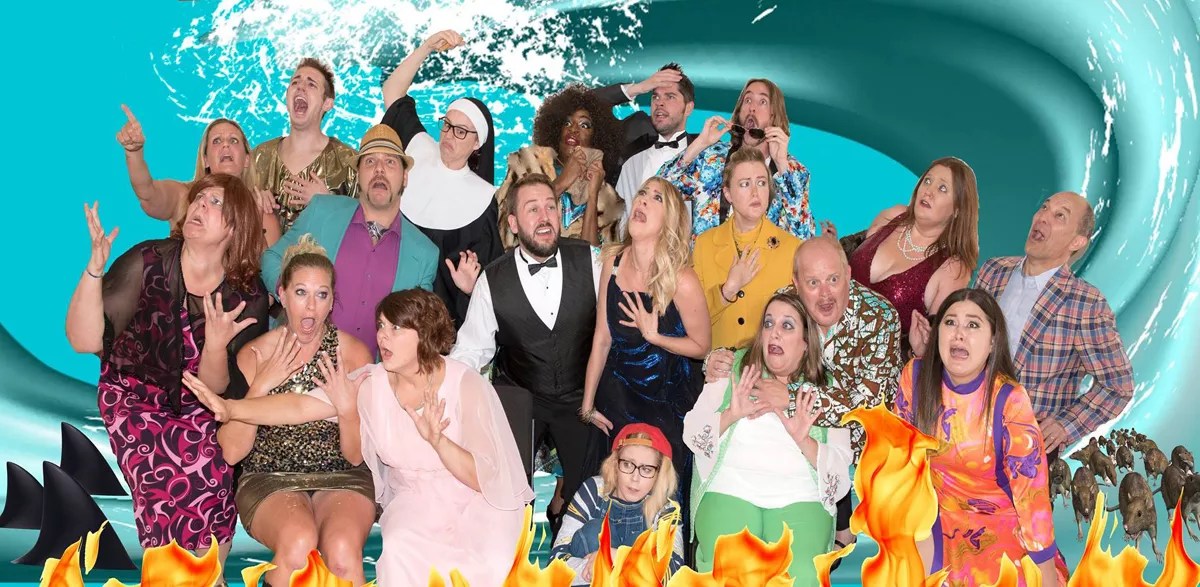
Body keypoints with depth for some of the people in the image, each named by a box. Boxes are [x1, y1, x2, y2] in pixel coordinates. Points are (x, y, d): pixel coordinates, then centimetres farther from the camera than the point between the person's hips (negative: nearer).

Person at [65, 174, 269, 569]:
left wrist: (217, 345, -30)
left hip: (197, 408, 2)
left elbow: (216, 389, -10)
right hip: (135, 396, -1)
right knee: (179, 476, -28)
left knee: (210, 474, -28)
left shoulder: (248, 298, -8)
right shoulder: (147, 262, -12)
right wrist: (95, 267, -30)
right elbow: (84, 341, -17)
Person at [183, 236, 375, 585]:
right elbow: (232, 452, -4)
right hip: (269, 478, 0)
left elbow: (355, 455, 0)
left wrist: (347, 406, -18)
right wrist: (260, 386, -14)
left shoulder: (354, 353, -1)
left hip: (340, 477, 0)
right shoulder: (254, 355, 1)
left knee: (342, 549, -33)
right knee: (299, 542, -33)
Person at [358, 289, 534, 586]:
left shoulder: (467, 385, -17)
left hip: (477, 500, -2)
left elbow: (484, 480, -18)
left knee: (491, 563, -31)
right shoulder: (371, 384, -7)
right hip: (414, 498, 2)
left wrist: (436, 439, -32)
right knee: (398, 550, -31)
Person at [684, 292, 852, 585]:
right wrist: (731, 414, -14)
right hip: (730, 491, 0)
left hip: (800, 498, 1)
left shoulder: (825, 389, 10)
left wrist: (804, 441, -17)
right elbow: (692, 433, 4)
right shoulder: (735, 370, 11)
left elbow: (841, 466, 2)